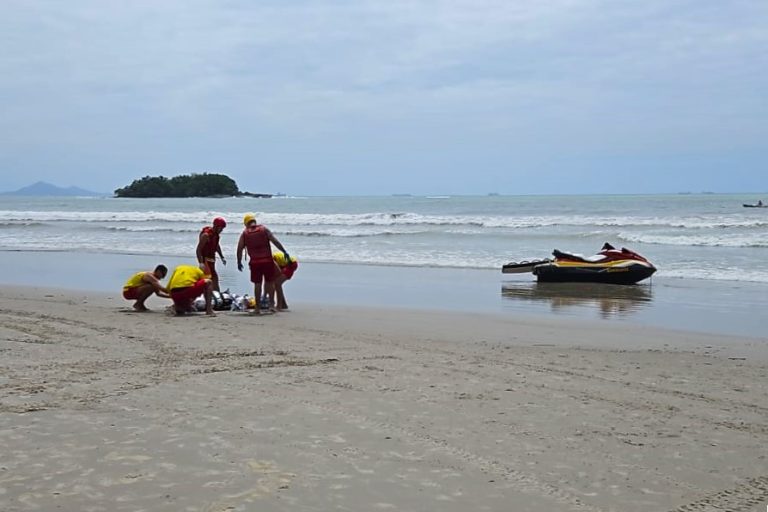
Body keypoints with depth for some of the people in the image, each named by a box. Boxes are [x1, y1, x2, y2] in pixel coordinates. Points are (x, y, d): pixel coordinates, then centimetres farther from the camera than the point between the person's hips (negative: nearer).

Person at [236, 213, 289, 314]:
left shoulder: (244, 233, 5)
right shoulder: (264, 229, 3)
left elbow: (239, 249, 2)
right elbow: (275, 241, -3)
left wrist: (239, 262, 12)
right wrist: (285, 252, 1)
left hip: (254, 262, 1)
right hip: (267, 260, -1)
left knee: (257, 284, 8)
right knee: (270, 282, 11)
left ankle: (257, 307, 10)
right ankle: (271, 305, 5)